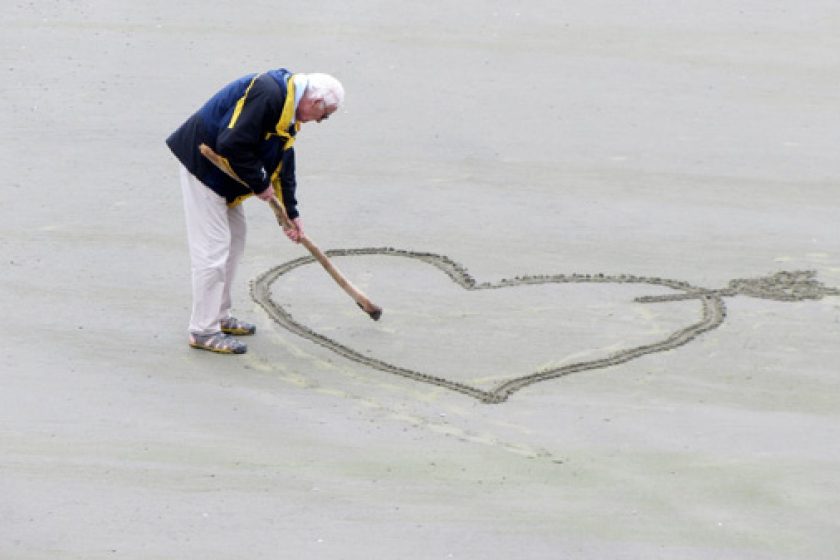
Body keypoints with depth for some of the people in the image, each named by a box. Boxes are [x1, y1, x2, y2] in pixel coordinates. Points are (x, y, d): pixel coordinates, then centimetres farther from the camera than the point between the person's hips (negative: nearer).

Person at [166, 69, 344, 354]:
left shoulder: (288, 111, 8)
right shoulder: (267, 94, -26)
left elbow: (284, 164, 19)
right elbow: (232, 146, -31)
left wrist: (292, 213, 20)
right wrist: (260, 185, -19)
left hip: (222, 171, 11)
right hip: (202, 164, -11)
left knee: (234, 240, 18)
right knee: (213, 246, -9)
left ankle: (219, 317, 29)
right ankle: (203, 330, -3)